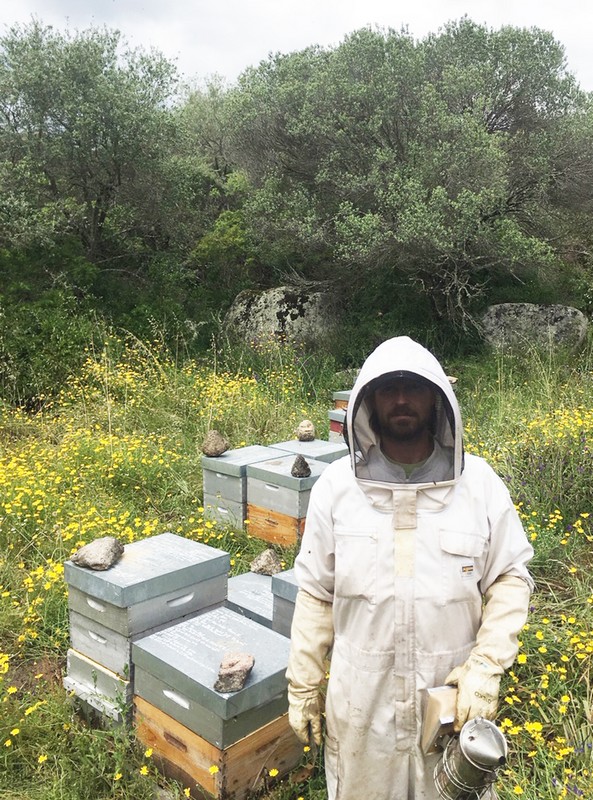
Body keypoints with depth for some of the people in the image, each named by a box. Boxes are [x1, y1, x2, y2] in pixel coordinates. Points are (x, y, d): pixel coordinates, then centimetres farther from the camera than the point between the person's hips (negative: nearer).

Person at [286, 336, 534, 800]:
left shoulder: (480, 482, -9)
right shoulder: (337, 485, -8)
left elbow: (511, 578, -2)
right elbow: (316, 593, -1)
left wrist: (486, 668, -13)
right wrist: (302, 685, 2)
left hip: (454, 697, 0)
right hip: (361, 699, 0)